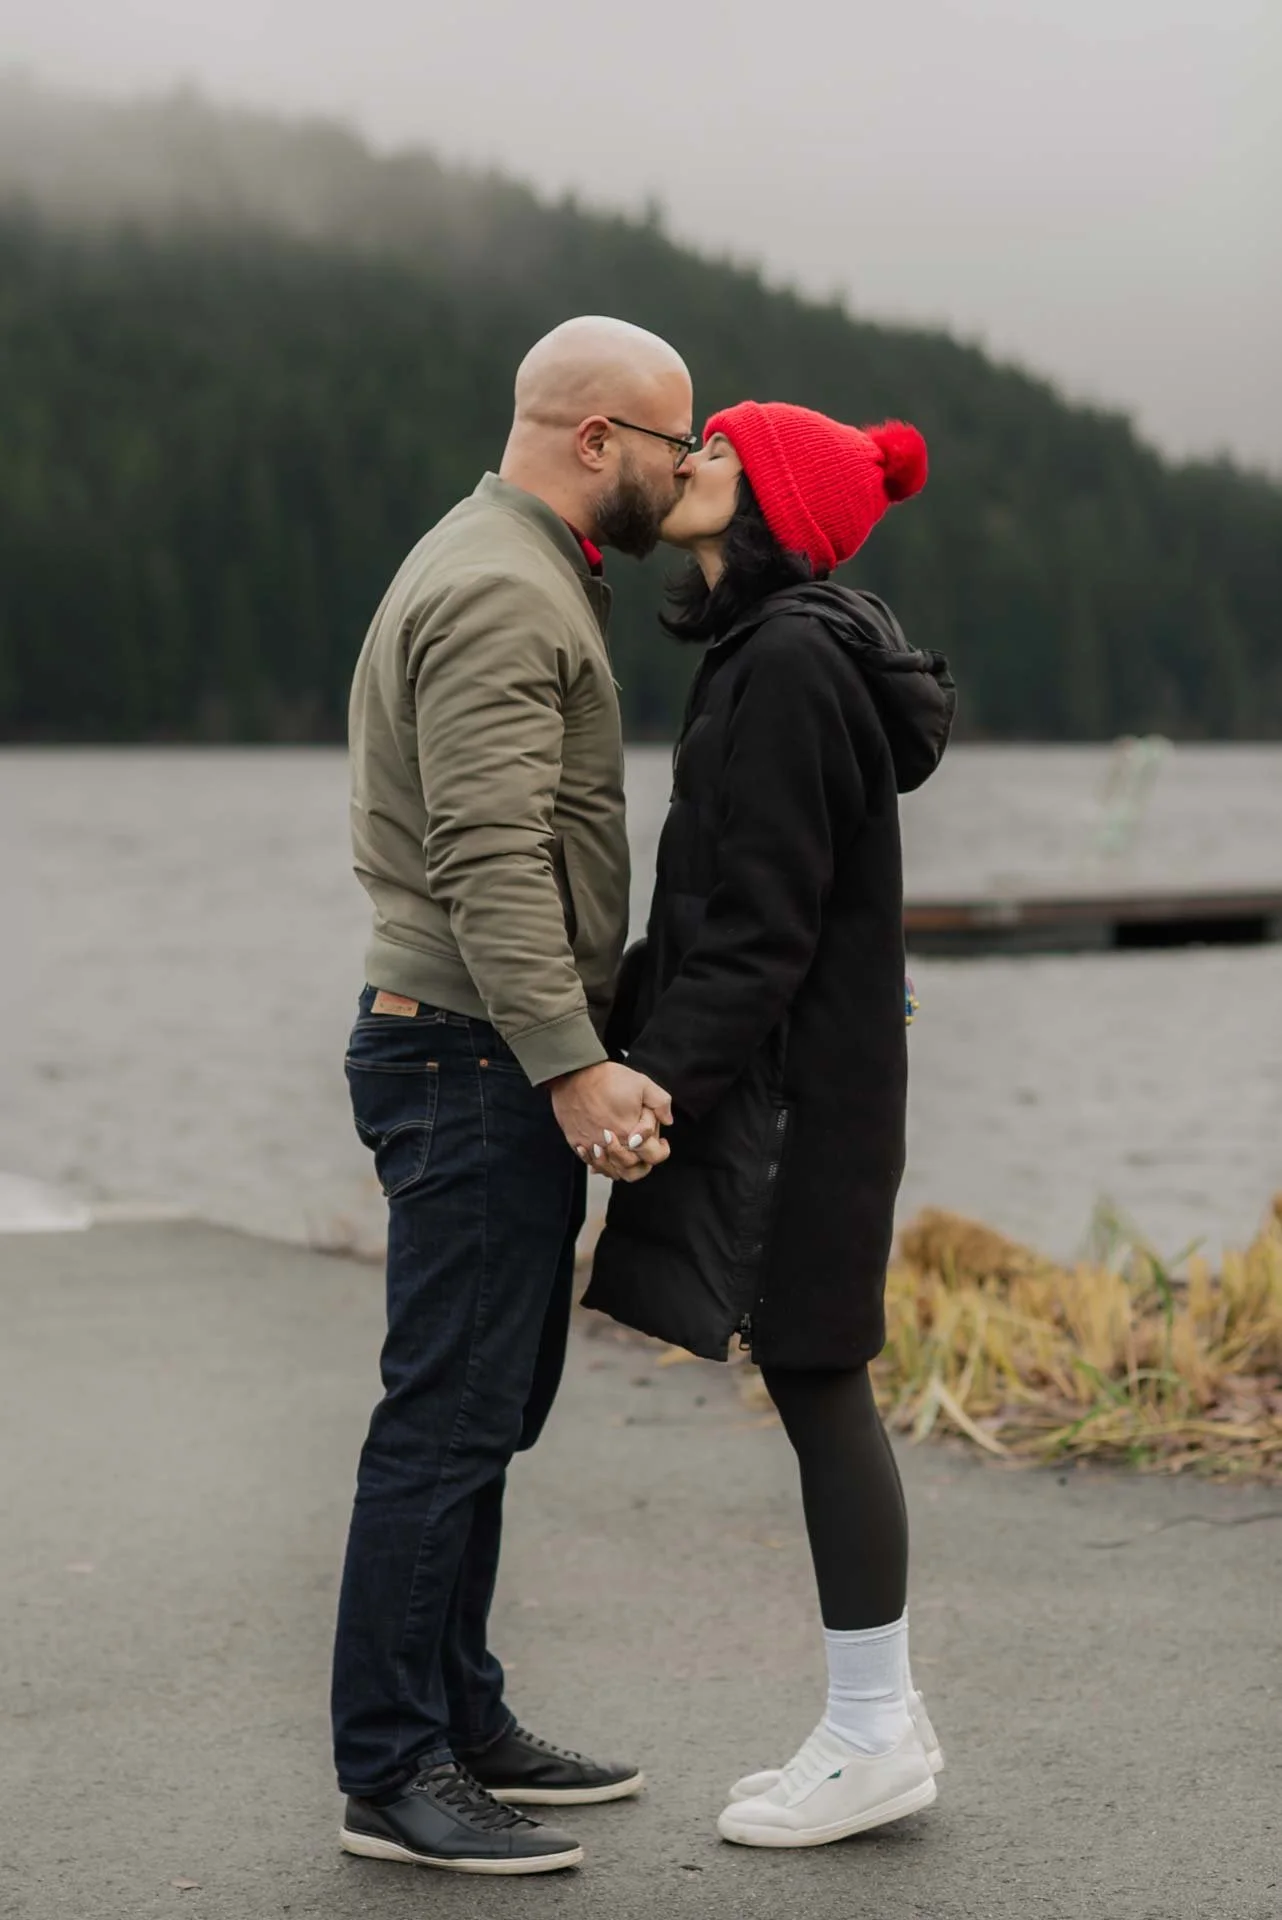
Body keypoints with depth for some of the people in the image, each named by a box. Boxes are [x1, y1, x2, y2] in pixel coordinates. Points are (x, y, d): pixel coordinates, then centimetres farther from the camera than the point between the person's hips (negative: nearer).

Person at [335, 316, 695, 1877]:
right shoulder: (500, 593, -15)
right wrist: (571, 1067, -29)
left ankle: (461, 1728, 24)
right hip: (476, 1055, -11)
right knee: (448, 1419, -7)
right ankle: (392, 1777, -1)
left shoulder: (519, 575, 19)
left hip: (511, 1059, 11)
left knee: (482, 1413, 15)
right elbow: (493, 864, -24)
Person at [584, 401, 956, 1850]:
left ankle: (874, 1734, 7)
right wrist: (615, 1030, 17)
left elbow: (764, 917, -20)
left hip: (795, 1084, -10)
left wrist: (673, 1074, -20)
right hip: (777, 1074, 10)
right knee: (817, 1389, 12)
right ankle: (879, 1721, 19)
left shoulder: (792, 661, -16)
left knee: (815, 1387, -3)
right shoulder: (765, 652, 14)